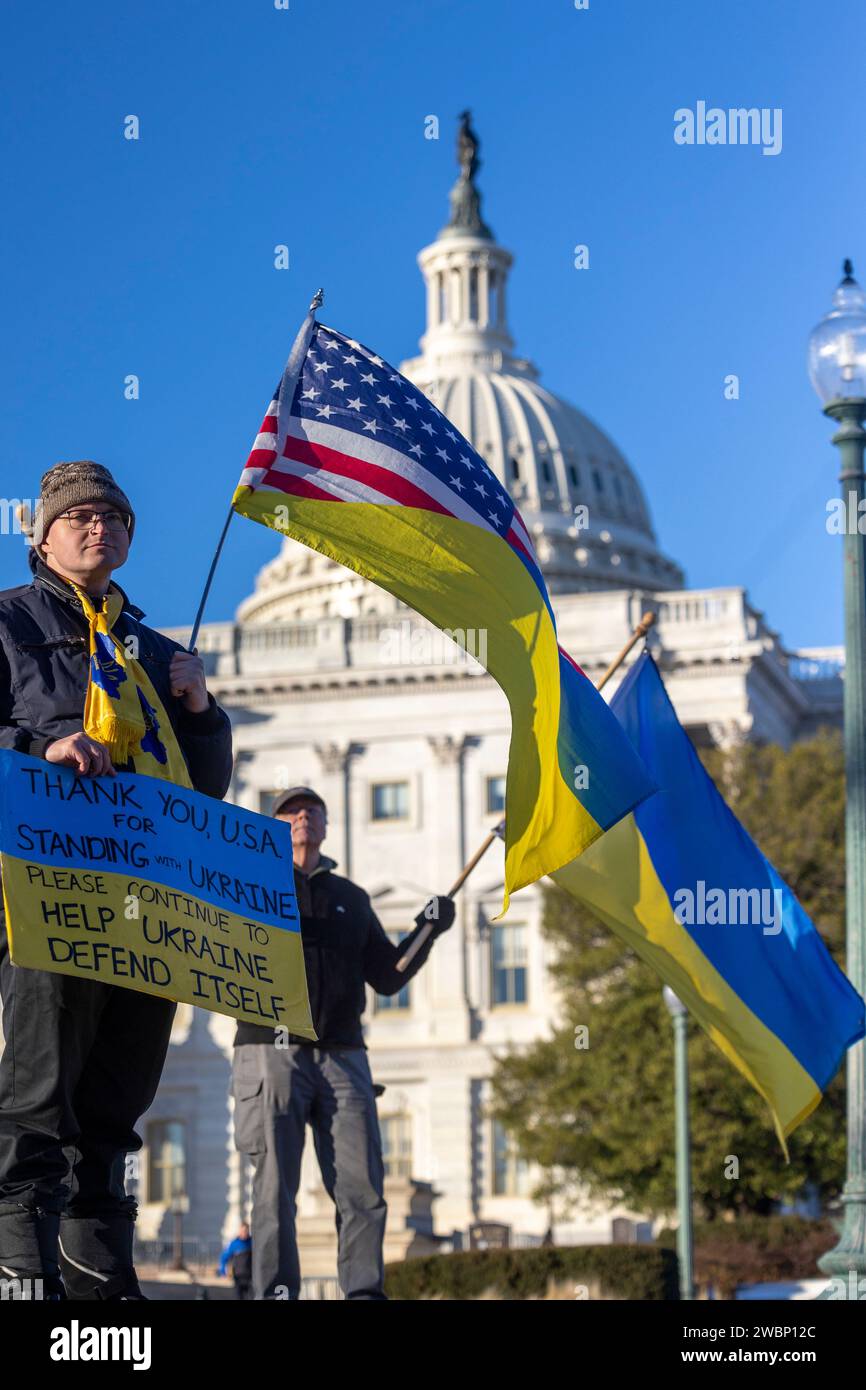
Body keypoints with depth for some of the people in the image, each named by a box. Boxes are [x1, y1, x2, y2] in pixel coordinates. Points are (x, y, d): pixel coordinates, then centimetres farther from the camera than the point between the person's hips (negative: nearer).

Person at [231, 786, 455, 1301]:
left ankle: (365, 1290, -2)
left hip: (342, 1055, 3)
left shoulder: (351, 898, 23)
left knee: (364, 1188, -5)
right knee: (276, 1187, -8)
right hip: (272, 1050, -3)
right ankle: (276, 1291, -6)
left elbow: (387, 977, 22)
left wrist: (426, 932, 7)